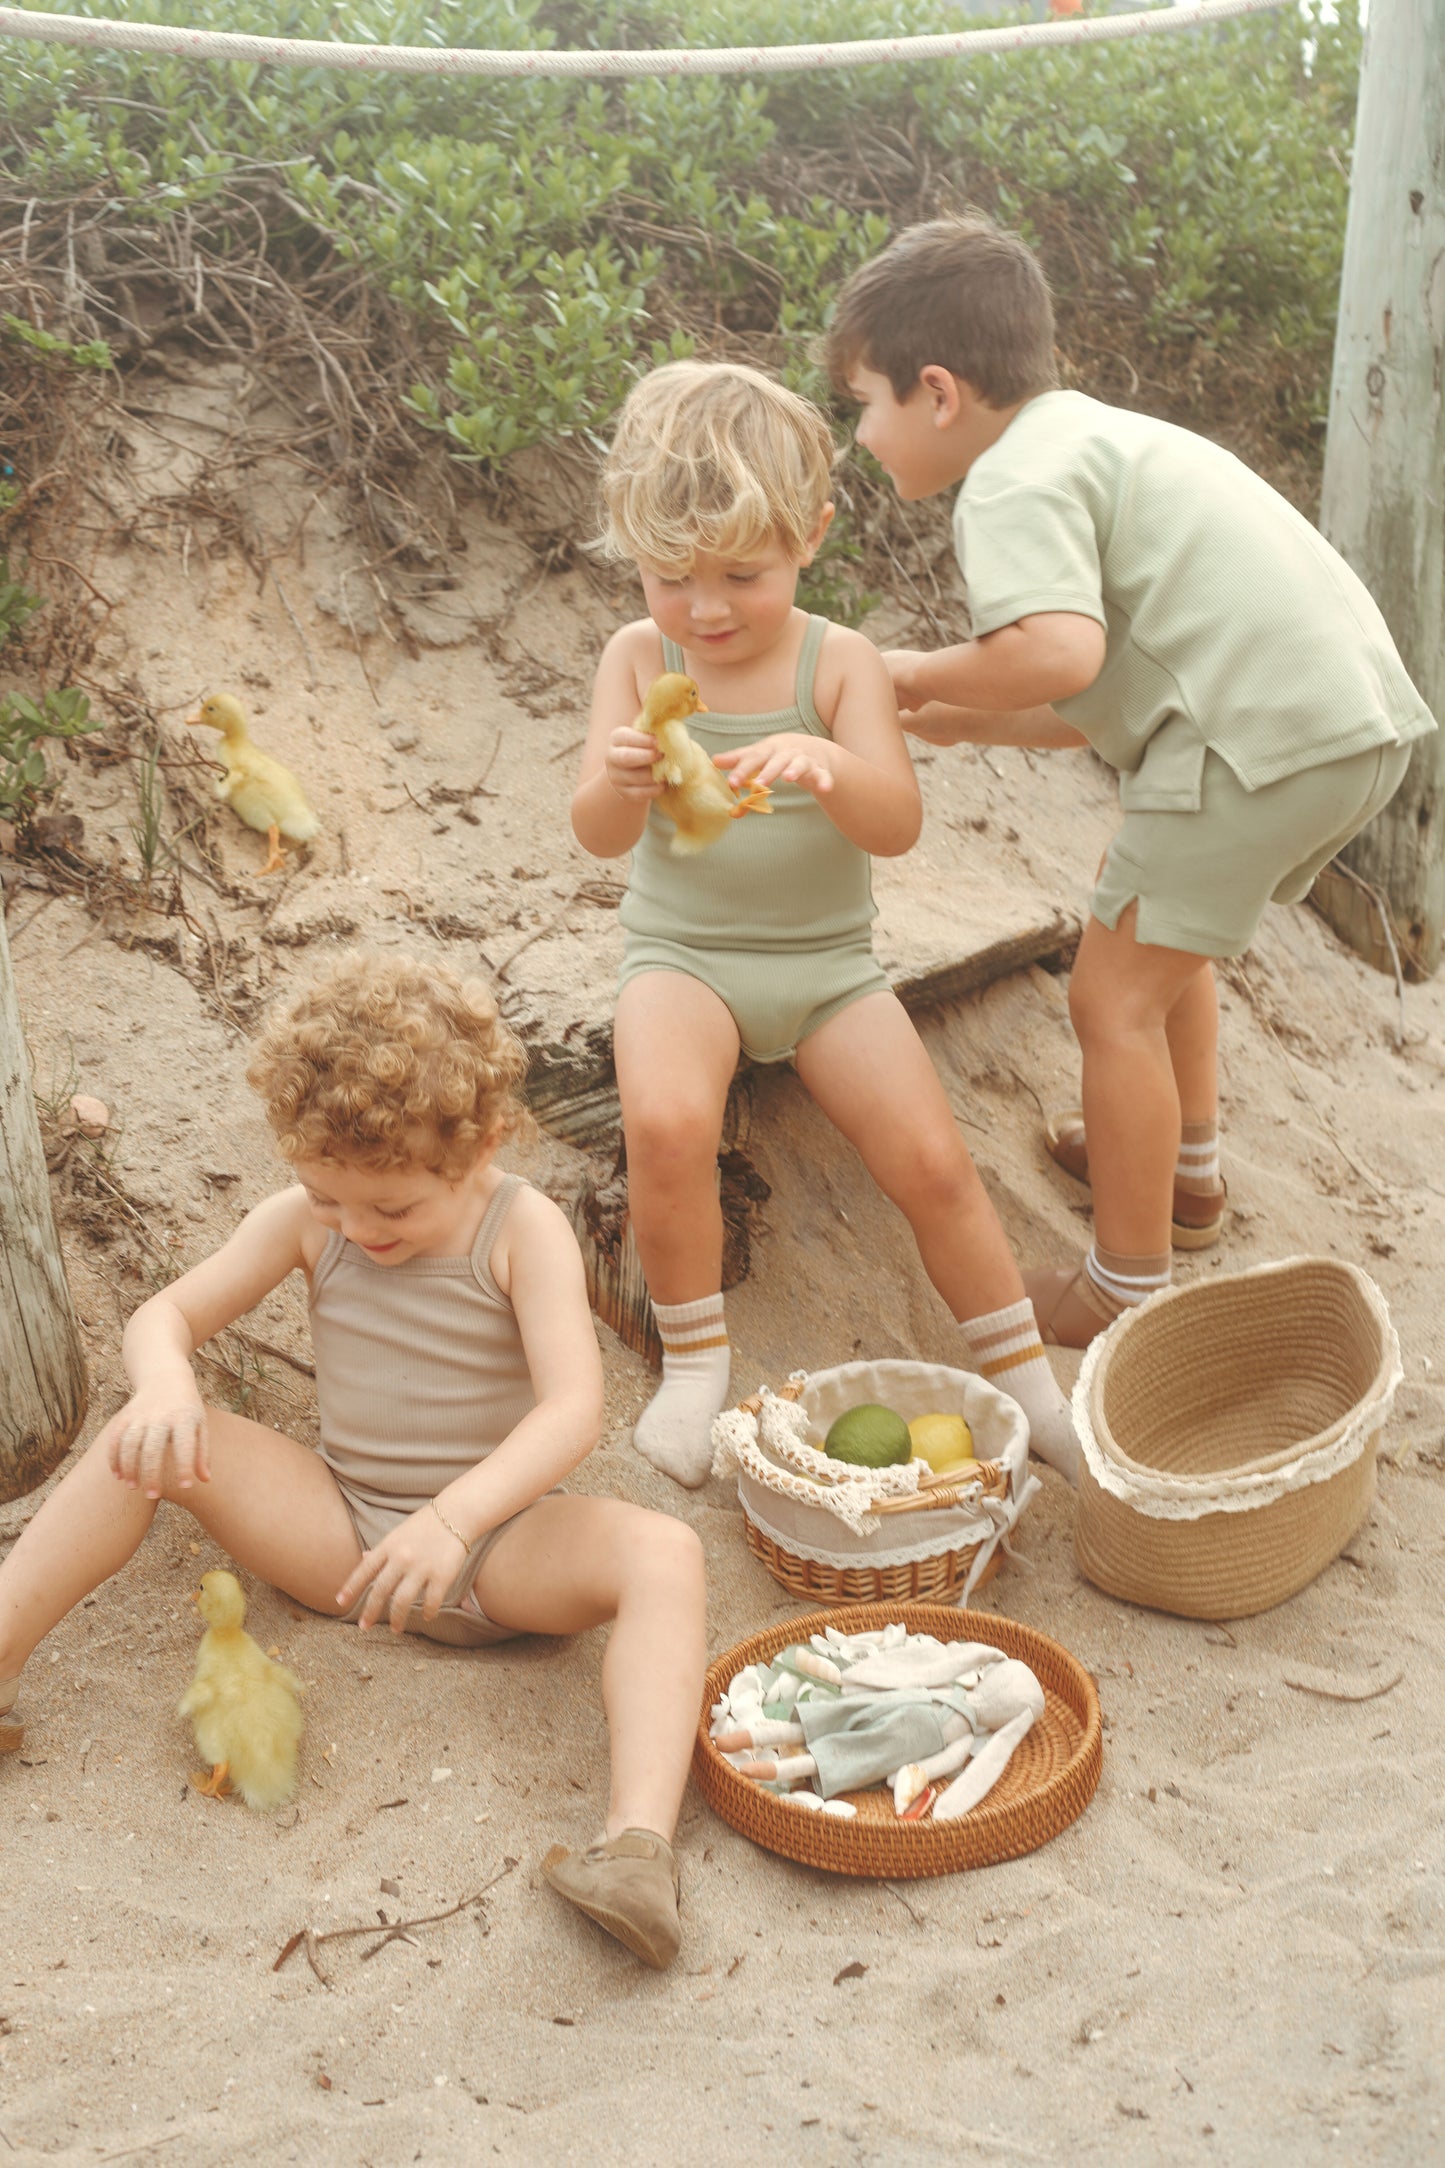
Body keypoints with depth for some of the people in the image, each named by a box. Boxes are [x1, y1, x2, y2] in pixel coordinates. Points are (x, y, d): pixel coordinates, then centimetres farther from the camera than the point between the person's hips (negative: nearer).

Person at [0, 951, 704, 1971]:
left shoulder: (523, 1229, -15)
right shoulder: (307, 1219, -3)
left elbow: (574, 1408, -26)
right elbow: (166, 1314, -2)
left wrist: (457, 1517, -41)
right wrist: (166, 1386, -27)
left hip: (497, 1545, -3)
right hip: (342, 1535, 3)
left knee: (665, 1552, -33)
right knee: (146, 1443, -16)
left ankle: (641, 1840, -48)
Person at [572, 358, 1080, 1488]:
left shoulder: (840, 663, -7)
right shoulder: (640, 657, -3)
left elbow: (897, 823, -19)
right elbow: (600, 835, -10)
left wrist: (826, 768, -42)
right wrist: (622, 780, -34)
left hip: (825, 959, 0)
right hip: (684, 955, 0)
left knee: (935, 1160, -12)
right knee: (665, 1121, -30)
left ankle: (1029, 1385, 8)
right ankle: (694, 1360, -7)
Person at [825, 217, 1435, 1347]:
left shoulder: (1014, 480, -8)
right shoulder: (1091, 435, 23)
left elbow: (1062, 652, -26)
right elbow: (1100, 699, 21)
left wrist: (916, 674, -10)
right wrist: (960, 721, 16)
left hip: (1263, 735, -10)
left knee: (1116, 994, 0)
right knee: (1163, 931, 29)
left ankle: (1128, 1290, 10)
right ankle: (1186, 1170, 46)